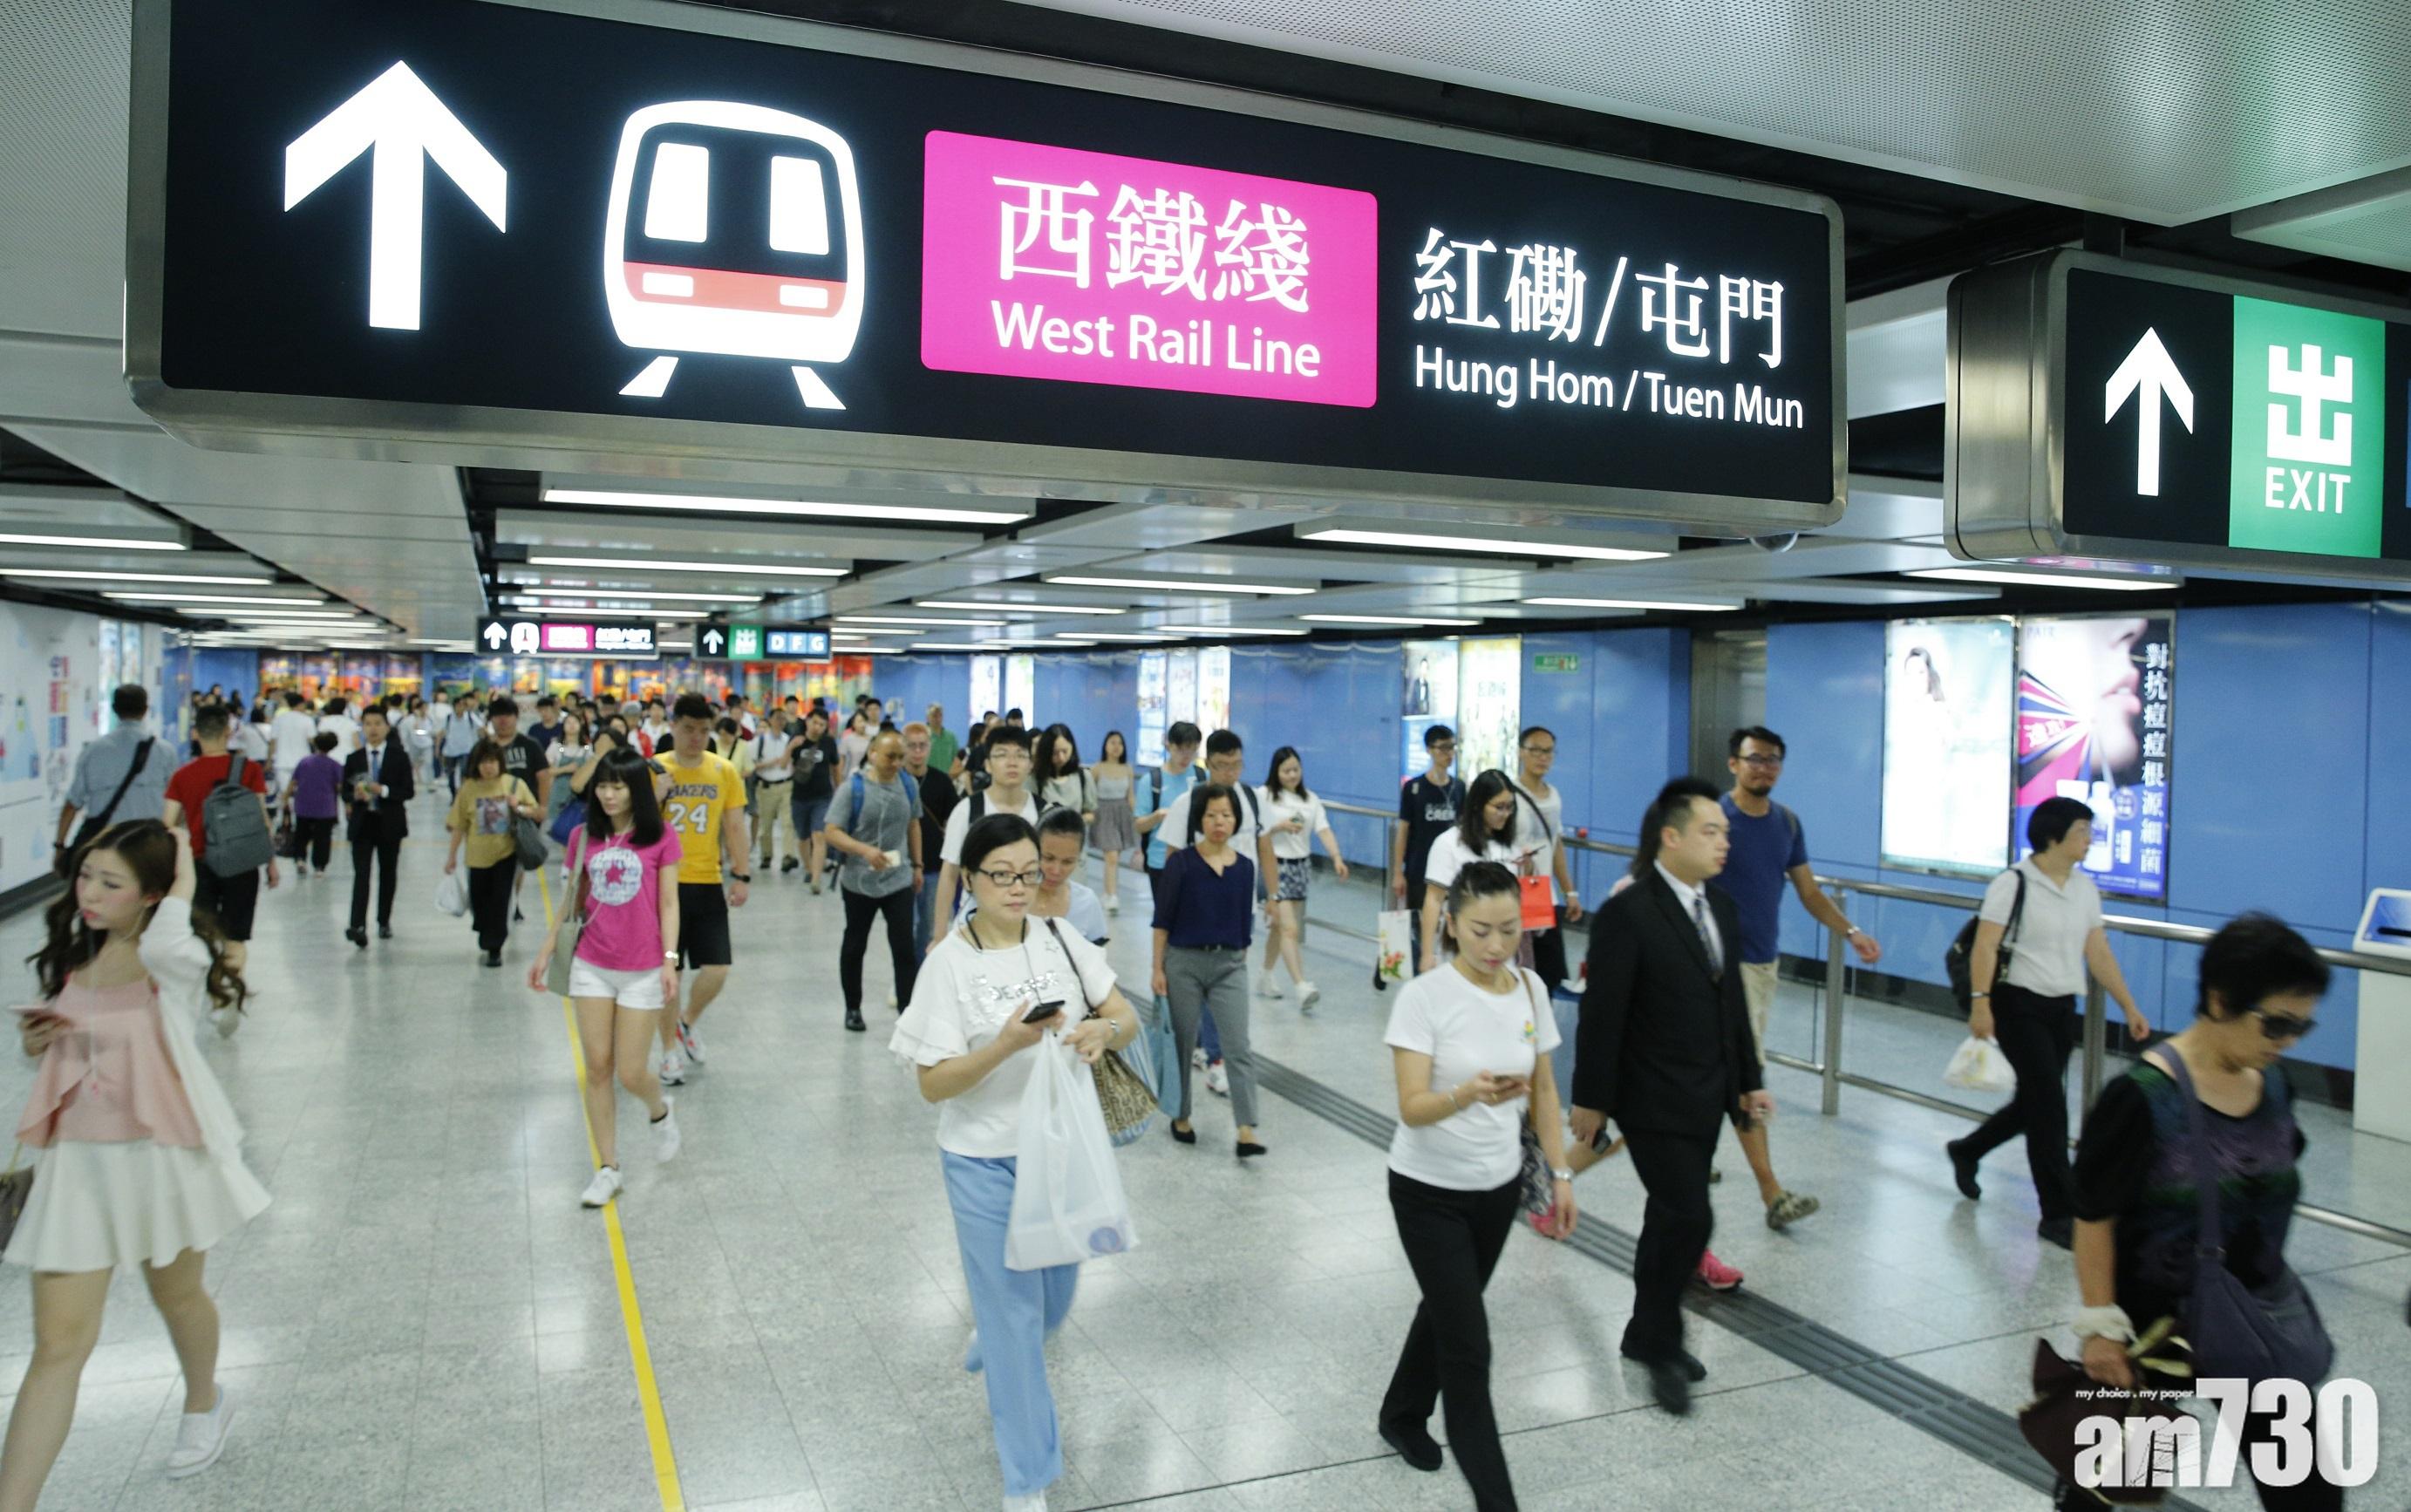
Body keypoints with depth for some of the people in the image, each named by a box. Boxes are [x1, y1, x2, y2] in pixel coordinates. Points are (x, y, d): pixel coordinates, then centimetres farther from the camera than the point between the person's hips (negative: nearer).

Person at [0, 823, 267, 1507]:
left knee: (176, 1294, 20)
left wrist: (185, 886, -26)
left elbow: (169, 945, -44)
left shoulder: (175, 960, -15)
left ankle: (204, 1402, 49)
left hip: (161, 1156, -4)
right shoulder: (72, 956, 4)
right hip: (78, 1161, 4)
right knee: (57, 1345, 1)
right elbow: (66, 1049, 20)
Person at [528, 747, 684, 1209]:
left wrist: (670, 960, -10)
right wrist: (546, 951, 9)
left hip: (642, 971, -3)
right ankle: (607, 1168, 14)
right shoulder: (584, 837, 4)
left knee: (631, 1073, -1)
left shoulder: (660, 837, -4)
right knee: (598, 1070, 3)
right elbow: (573, 899, 12)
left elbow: (668, 903, -3)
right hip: (591, 967, 3)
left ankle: (661, 1111, 33)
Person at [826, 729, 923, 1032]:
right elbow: (833, 833, -15)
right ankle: (853, 1008, 30)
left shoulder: (909, 784, 0)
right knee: (855, 945, 14)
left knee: (904, 947, -3)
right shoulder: (852, 787, -12)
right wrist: (865, 850, -29)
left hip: (900, 880, 2)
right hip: (859, 881, -2)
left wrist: (917, 865, 13)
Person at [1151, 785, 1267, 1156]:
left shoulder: (1244, 867, 3)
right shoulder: (1181, 863, -6)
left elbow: (1245, 920, 11)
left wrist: (1241, 961, 12)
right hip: (1184, 961, -2)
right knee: (1183, 1043, 11)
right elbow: (1163, 919, -4)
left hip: (1229, 964, 2)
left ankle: (1246, 1132, -8)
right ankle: (1181, 1117, 29)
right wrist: (1158, 968, -6)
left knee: (1238, 1048, -6)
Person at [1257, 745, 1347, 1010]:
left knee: (1280, 926, 16)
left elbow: (1324, 830, -4)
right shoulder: (1264, 796, -4)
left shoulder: (1310, 799, 8)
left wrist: (1337, 857, -19)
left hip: (1302, 866, 5)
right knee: (1290, 929, -15)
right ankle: (1301, 987, -24)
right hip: (1275, 866, -5)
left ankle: (1267, 975, 35)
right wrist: (1280, 827, -21)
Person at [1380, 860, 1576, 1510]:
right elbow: (1413, 1109, -26)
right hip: (1429, 1192, -5)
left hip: (1500, 1188, 6)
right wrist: (1469, 1095, -44)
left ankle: (1402, 1417, 48)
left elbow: (1544, 1092, 7)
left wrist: (1560, 1174, 5)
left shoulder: (1532, 990, -5)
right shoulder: (1424, 997, -21)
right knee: (1469, 1346, -4)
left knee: (1448, 1312, 23)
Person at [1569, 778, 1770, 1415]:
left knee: (1670, 1218, 17)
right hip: (1654, 1101, -8)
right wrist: (1590, 1100, -14)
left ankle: (1648, 1333, 33)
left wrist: (1749, 1079, 15)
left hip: (1705, 1098, 8)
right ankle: (1662, 1344, 12)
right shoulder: (1627, 914, -18)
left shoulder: (1721, 907, 7)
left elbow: (1732, 1001, 13)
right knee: (1689, 1218, -8)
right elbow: (1601, 1015, -17)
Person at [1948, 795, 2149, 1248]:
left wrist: (2129, 1007, 9)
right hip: (2020, 1005, -7)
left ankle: (1966, 1151, 38)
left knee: (2035, 1103, 14)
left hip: (2062, 1008, 7)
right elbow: (1984, 947, -17)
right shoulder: (2013, 884, -13)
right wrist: (1980, 1003, -26)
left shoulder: (2085, 888, 8)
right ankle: (2059, 1214, 2)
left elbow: (2099, 952, 12)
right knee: (2049, 1105, -7)